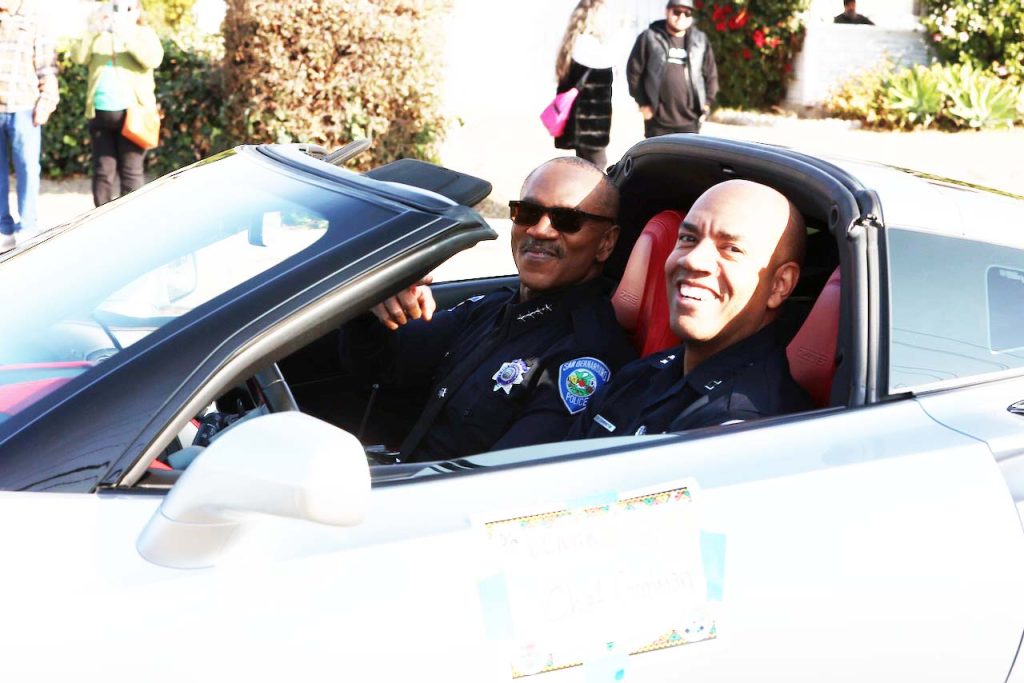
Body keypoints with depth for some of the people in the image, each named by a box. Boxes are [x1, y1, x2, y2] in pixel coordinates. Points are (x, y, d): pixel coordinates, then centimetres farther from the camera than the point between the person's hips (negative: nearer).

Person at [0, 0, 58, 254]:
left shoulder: (33, 23, 4)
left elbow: (46, 68, 2)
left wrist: (46, 103, -6)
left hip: (23, 109, -3)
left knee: (27, 168, -1)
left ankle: (27, 230, 4)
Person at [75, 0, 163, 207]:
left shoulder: (144, 34, 8)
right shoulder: (99, 37, 16)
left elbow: (153, 59, -13)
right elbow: (80, 58, 0)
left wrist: (127, 35, -22)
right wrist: (92, 31, -14)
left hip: (132, 113, -3)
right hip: (100, 113, 3)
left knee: (131, 172, -4)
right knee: (103, 171, 2)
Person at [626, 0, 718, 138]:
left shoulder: (700, 40, 9)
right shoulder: (649, 37, 1)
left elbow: (711, 74, 15)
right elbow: (634, 70, 2)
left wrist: (707, 103, 7)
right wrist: (642, 102, -2)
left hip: (689, 121, 2)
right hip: (658, 119, -2)